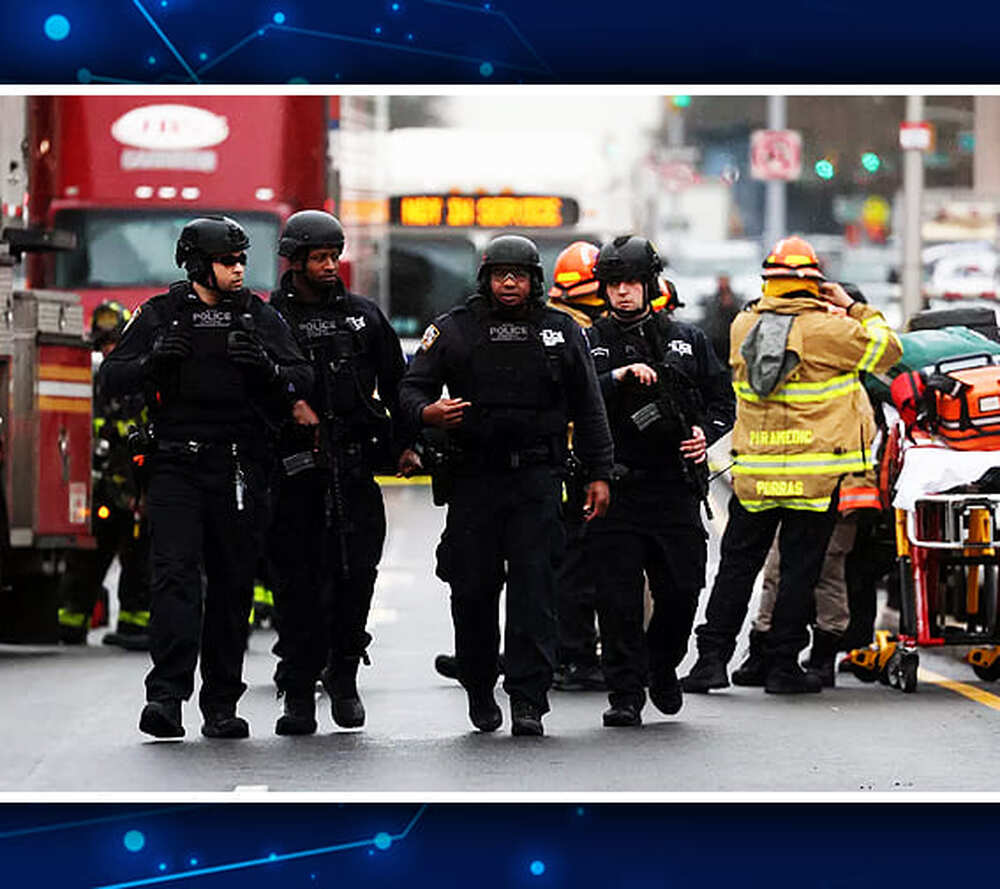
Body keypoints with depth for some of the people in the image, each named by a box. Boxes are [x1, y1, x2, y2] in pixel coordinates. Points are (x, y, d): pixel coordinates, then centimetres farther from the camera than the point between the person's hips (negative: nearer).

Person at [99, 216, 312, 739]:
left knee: (232, 586, 4)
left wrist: (268, 368, -19)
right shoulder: (161, 314, 6)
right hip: (175, 465, -2)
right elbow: (111, 377, 4)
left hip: (239, 470, 2)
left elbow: (302, 379, 3)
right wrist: (152, 361, -16)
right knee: (174, 574, -14)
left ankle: (221, 706, 11)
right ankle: (166, 696, -21)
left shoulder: (258, 316, 9)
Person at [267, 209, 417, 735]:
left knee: (356, 573, -4)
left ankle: (344, 676, 13)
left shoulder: (362, 316, 14)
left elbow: (395, 381, 18)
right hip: (295, 469, -2)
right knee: (297, 580, -2)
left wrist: (406, 442, 10)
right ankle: (298, 693, 3)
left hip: (354, 467, 2)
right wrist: (287, 403, -19)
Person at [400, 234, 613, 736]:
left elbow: (588, 409, 14)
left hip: (537, 476, 0)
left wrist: (598, 474, 9)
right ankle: (480, 690, 20)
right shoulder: (453, 331, 6)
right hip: (473, 477, 0)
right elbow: (411, 387, 5)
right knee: (472, 587, 2)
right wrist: (428, 412, -19)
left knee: (533, 585, -8)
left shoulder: (561, 333, 10)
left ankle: (528, 699, -9)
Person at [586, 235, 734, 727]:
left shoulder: (686, 339, 12)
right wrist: (617, 377, -19)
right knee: (619, 598, -4)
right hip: (616, 488, -1)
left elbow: (722, 399, 17)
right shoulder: (590, 344, 8)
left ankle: (662, 667, 27)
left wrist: (706, 432, -3)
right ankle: (625, 694, 3)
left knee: (682, 590, 1)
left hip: (675, 488, 1)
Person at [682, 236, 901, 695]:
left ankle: (712, 657, 8)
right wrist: (853, 308, 8)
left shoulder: (743, 326, 3)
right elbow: (888, 350, 1)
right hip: (815, 474, -3)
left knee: (737, 562, 11)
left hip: (753, 469, 3)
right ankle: (783, 665, 5)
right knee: (800, 566, 3)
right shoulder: (828, 330, -10)